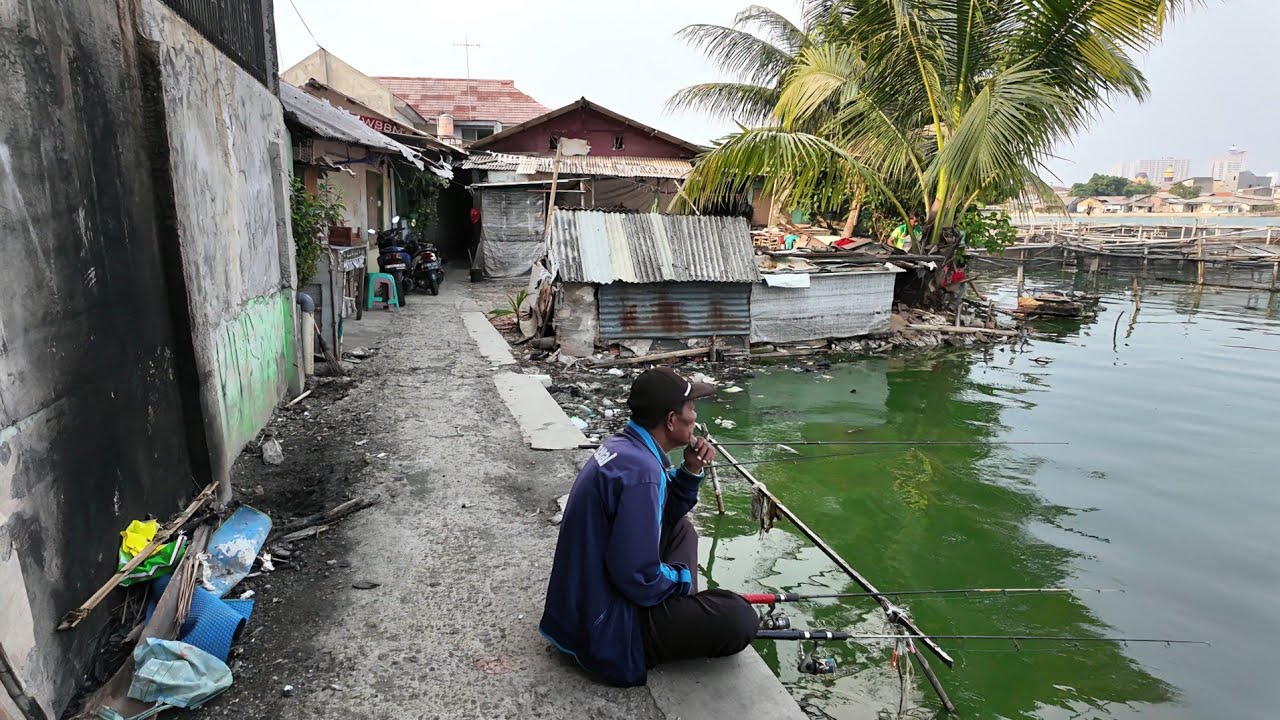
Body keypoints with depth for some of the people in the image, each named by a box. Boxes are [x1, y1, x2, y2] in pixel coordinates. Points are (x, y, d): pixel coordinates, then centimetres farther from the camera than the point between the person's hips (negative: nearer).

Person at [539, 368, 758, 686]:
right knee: (739, 619, -19)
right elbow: (637, 579, -28)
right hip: (602, 629, -10)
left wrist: (690, 471, -1)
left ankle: (682, 609, 12)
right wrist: (684, 578, -8)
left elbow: (667, 514, 16)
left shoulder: (621, 446, 3)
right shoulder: (641, 472, -27)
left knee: (681, 528, 23)